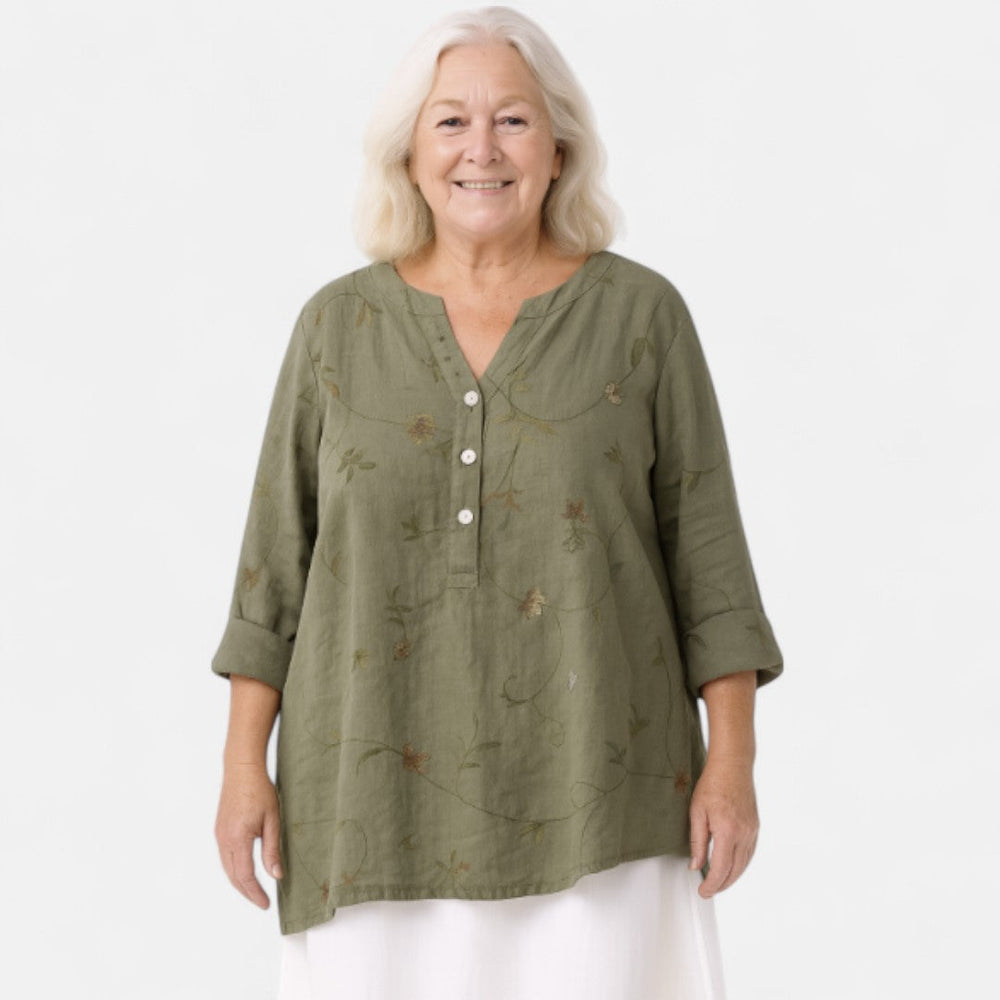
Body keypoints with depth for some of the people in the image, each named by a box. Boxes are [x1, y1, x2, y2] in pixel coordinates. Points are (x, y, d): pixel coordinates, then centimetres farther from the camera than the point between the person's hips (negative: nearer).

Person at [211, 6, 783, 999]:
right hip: (382, 790, 2)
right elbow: (279, 552, 4)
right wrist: (245, 761, 0)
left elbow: (706, 550, -1)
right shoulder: (340, 322, 2)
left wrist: (732, 759, -6)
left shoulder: (642, 314, -2)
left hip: (587, 785, -1)